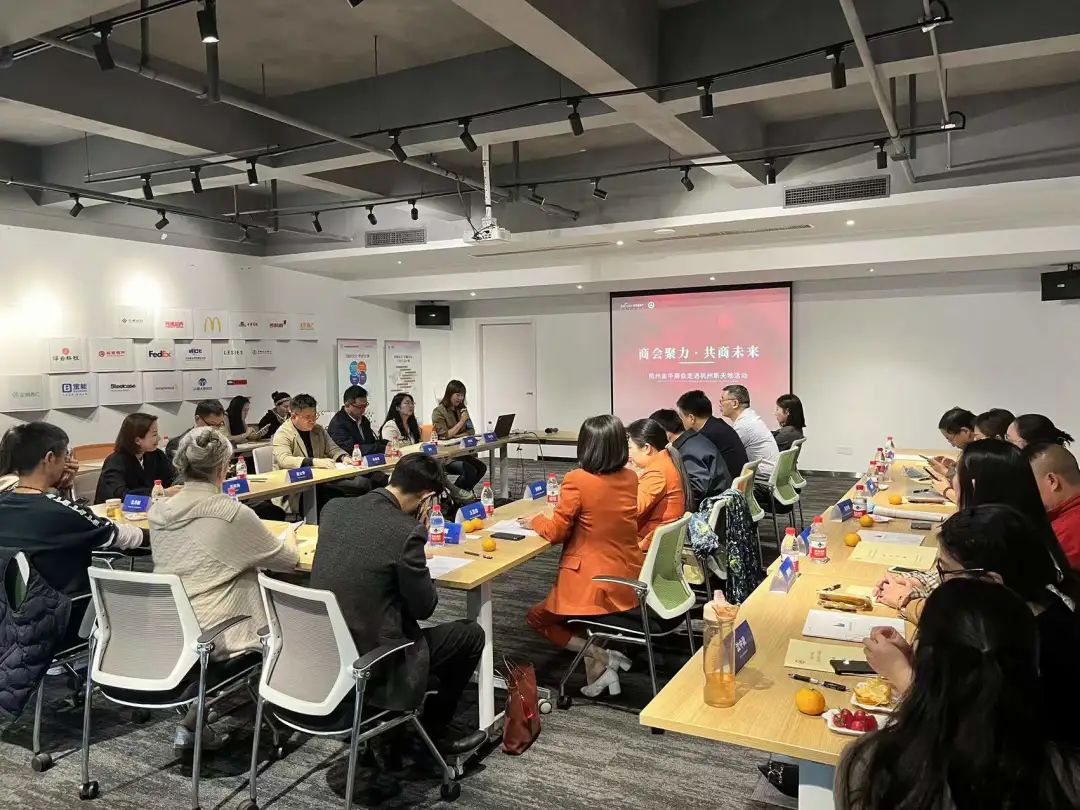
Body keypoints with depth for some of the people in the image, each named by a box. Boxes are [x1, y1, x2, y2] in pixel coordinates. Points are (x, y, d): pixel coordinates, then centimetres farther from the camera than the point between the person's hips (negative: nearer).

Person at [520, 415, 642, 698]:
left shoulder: (577, 480, -19)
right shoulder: (631, 478, 0)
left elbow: (556, 531, -10)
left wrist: (536, 520, 8)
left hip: (596, 585, -7)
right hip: (629, 582, 7)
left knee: (536, 617, 19)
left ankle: (600, 656, 1)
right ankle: (601, 659, 14)